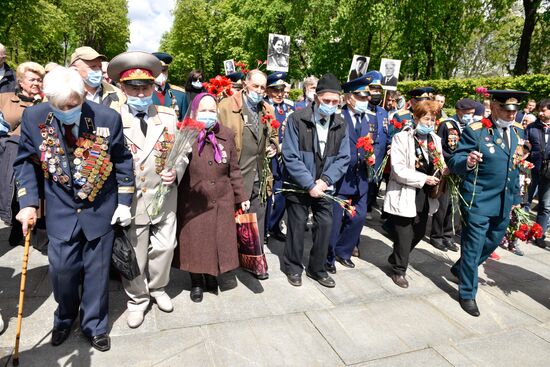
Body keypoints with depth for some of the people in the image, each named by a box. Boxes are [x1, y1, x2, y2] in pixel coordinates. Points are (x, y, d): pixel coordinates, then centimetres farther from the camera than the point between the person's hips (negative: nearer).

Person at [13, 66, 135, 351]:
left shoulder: (107, 117, -14)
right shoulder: (33, 117, -10)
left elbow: (122, 161, -3)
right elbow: (25, 161, 2)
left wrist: (124, 201, -3)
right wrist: (28, 202, -7)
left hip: (100, 208, -1)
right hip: (60, 209, 1)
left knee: (96, 270, 10)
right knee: (62, 269, 8)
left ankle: (94, 325, 33)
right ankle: (65, 319, 40)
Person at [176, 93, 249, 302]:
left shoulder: (227, 135, 1)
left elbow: (233, 169, 7)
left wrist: (241, 196, 8)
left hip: (222, 201, 3)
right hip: (194, 203, -2)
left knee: (219, 242, 12)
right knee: (195, 242, 11)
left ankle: (212, 279, 36)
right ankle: (197, 283, 33)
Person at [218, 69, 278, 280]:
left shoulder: (267, 110, 13)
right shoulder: (227, 106, -5)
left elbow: (274, 135, 27)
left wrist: (273, 146, 7)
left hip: (260, 177, 5)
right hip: (235, 175, -5)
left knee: (257, 220, 12)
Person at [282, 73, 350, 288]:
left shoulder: (341, 125, 2)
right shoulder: (297, 119, -10)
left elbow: (343, 158, 1)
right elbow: (290, 157, -14)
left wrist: (325, 180, -13)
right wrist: (309, 184, -18)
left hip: (324, 186, 4)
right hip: (298, 185, -3)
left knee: (326, 225, 6)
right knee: (297, 226, 6)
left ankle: (317, 268, 26)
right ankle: (293, 267, 28)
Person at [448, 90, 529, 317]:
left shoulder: (518, 131, 8)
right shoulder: (475, 131, -13)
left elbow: (515, 167, 16)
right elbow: (454, 163, -17)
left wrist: (515, 197, 17)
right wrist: (467, 162, -40)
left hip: (504, 202, 7)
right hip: (478, 200, -7)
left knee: (493, 241, 19)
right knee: (474, 245, 1)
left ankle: (461, 268, 42)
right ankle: (467, 293, 18)